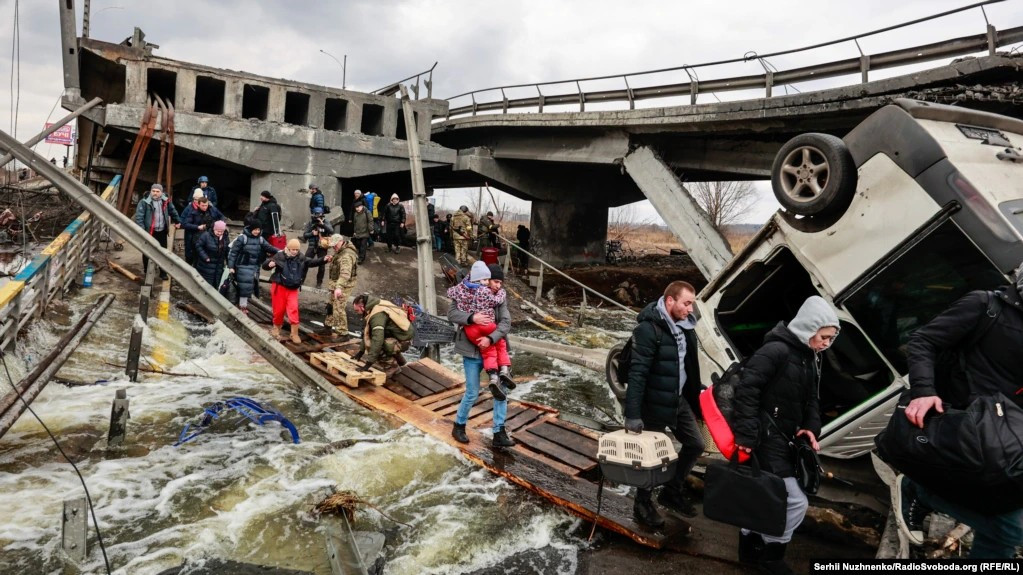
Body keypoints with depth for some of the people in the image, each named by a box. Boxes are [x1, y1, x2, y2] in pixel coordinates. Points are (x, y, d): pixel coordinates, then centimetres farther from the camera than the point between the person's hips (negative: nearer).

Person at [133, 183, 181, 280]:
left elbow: (173, 211, 23)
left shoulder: (165, 202, 4)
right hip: (149, 232, -4)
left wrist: (177, 221, 28)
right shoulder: (144, 202, -12)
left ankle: (163, 273, 21)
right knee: (147, 253, 7)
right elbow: (139, 217, -17)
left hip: (162, 232, 4)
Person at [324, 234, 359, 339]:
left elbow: (345, 273, -41)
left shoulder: (347, 255, -27)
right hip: (335, 284, 11)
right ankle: (329, 323, 46)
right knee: (333, 304, 26)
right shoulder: (340, 251, 8)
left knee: (339, 309, -8)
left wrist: (339, 287, -50)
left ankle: (343, 333, -2)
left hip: (343, 286, -11)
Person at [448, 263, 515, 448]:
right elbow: (451, 313, -17)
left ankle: (499, 433, 13)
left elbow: (506, 323, -9)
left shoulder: (500, 299, 2)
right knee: (472, 393, 2)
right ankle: (459, 426, 27)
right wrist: (472, 318, -32)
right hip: (472, 351, -4)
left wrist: (490, 338, -25)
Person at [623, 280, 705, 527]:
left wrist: (694, 398, 15)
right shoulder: (649, 328, -23)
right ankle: (642, 503, 28)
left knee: (695, 444, 16)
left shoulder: (685, 325, 3)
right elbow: (637, 373, -25)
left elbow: (689, 365, 12)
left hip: (680, 400, 8)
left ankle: (672, 491, 34)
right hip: (655, 404, -8)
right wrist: (633, 414, -26)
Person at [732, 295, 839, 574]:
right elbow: (746, 388, -24)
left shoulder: (810, 358, 10)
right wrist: (746, 434, -25)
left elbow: (811, 400, 17)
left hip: (784, 439, 9)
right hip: (767, 438, -9)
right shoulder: (777, 350, -19)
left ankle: (750, 546, 34)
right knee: (796, 501, -3)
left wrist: (811, 428, 0)